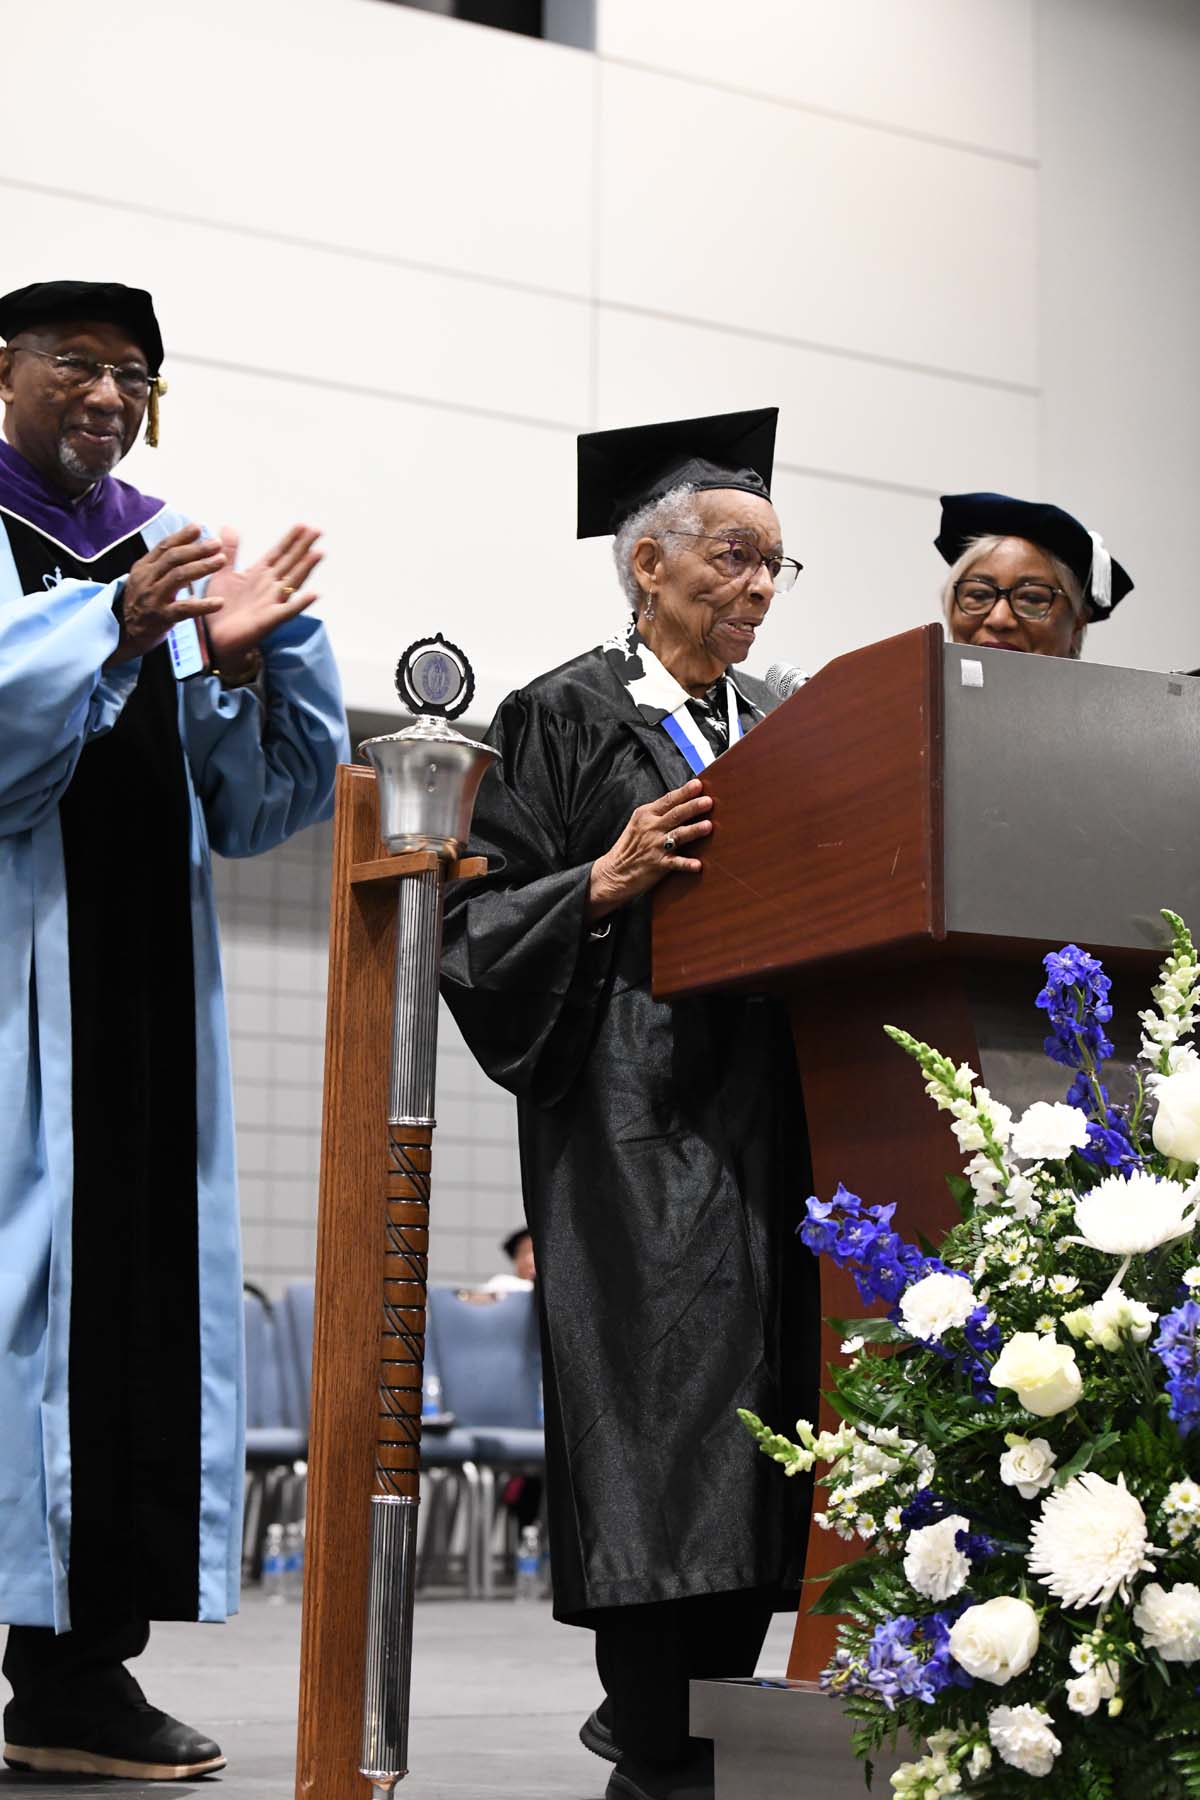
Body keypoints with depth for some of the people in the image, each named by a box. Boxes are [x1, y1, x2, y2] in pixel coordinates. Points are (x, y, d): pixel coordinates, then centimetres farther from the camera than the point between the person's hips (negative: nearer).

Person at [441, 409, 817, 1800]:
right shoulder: (567, 717, 3)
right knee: (659, 1405, -12)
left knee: (758, 1404, 3)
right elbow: (485, 916, -3)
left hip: (770, 1119, 6)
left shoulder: (784, 728, 21)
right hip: (635, 1121, -6)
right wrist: (607, 880, -18)